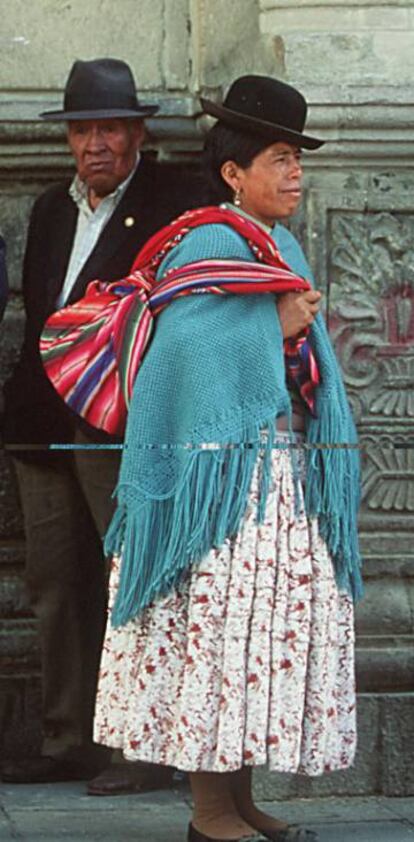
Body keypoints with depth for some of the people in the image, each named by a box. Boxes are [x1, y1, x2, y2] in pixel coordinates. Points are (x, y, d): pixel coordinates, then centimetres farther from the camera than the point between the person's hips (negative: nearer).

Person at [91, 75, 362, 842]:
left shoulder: (281, 252, 18)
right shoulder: (208, 247, -10)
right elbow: (196, 360, -21)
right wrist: (280, 328, -15)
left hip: (282, 478, 9)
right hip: (224, 476, -9)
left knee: (265, 628, 9)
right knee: (218, 627, -7)